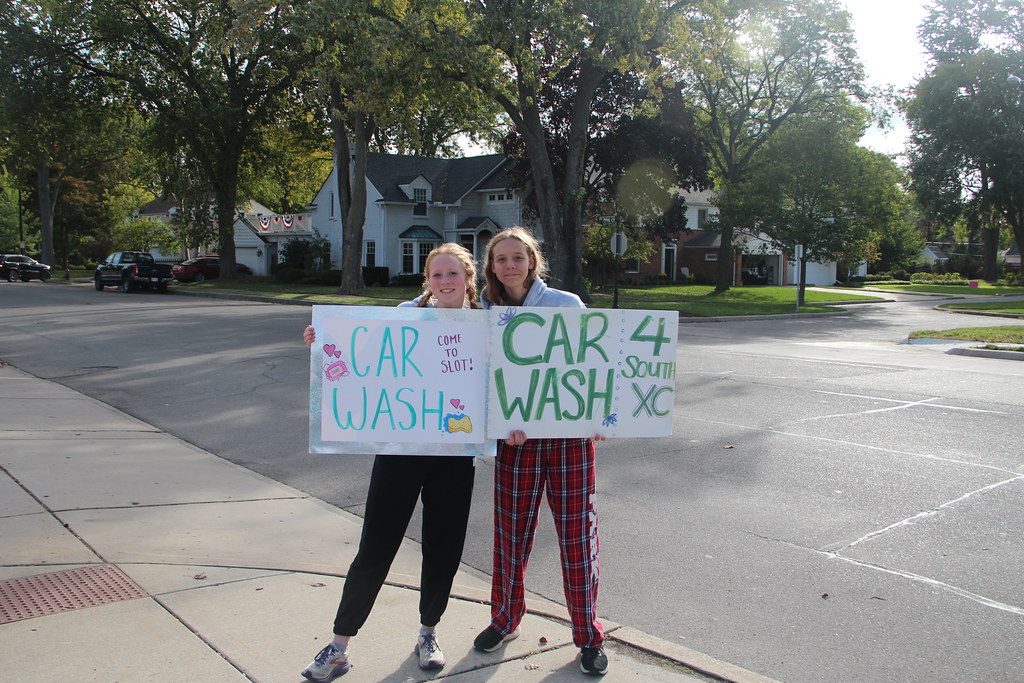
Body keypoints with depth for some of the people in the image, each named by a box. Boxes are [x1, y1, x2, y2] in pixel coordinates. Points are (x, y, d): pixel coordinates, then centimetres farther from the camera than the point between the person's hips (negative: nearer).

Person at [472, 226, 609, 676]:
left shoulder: (566, 305, 0)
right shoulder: (483, 314, 4)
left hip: (571, 436, -1)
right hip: (515, 437, 2)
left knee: (578, 538, 3)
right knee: (510, 535, 10)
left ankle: (588, 637, 21)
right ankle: (505, 620, 34)